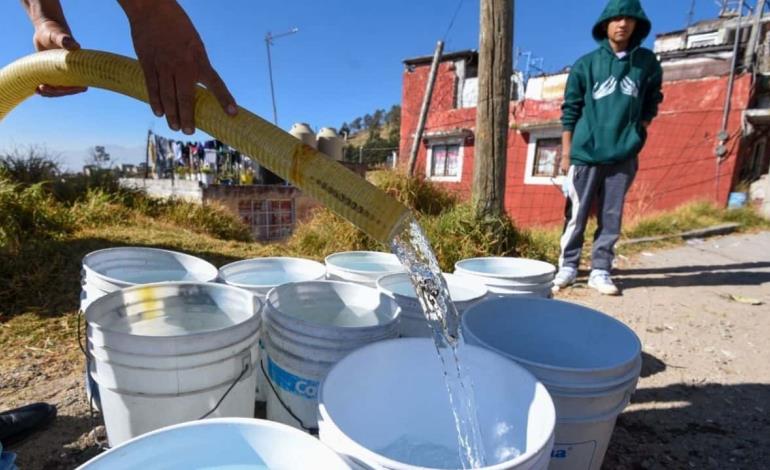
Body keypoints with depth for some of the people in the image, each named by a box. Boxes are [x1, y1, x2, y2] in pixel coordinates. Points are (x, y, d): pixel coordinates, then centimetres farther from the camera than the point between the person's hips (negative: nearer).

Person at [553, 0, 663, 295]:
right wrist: (566, 152, -1)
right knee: (576, 215, 0)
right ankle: (568, 266, 12)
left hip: (624, 156, 2)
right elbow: (570, 110, 4)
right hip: (585, 153, -2)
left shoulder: (648, 63, 10)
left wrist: (638, 130, 3)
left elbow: (652, 102, 20)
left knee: (611, 218, 3)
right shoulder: (585, 64, 5)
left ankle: (600, 271, 12)